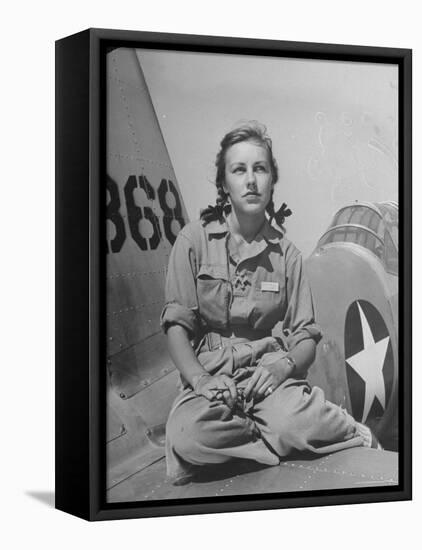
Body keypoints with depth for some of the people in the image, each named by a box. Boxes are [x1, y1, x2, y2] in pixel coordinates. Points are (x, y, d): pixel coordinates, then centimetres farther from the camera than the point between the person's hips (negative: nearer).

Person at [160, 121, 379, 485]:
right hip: (209, 370, 0)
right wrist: (201, 380, -19)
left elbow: (306, 336, 6)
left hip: (268, 369, 0)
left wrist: (284, 366, -17)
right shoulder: (194, 239, 2)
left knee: (295, 423, -36)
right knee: (189, 436, -35)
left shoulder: (286, 252, 6)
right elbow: (176, 324, -2)